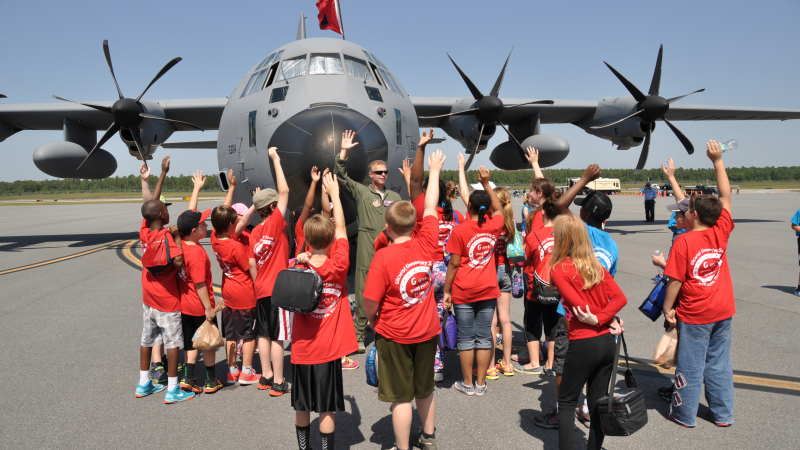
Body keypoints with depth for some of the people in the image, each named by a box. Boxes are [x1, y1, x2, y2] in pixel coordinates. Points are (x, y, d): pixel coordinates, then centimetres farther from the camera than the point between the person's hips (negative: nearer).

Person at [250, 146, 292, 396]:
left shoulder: (254, 233, 5)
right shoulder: (274, 224, -14)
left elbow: (253, 265, 10)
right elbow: (284, 191, -16)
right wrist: (276, 160, -9)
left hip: (261, 289, 7)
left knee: (264, 334, 14)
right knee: (278, 336, -1)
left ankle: (266, 376, 23)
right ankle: (278, 383, 5)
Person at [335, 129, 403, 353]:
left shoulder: (394, 196, 17)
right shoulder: (360, 191, 7)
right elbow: (340, 176, -2)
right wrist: (344, 152, -9)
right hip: (367, 251, -3)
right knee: (364, 294, -2)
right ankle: (358, 337, 5)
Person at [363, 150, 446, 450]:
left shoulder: (384, 257, -22)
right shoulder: (426, 244, -11)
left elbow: (371, 302, -19)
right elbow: (430, 208, 3)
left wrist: (372, 319, 3)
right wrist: (434, 171, 15)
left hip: (394, 335, -5)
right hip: (427, 331, 5)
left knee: (401, 397, 7)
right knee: (425, 389, 23)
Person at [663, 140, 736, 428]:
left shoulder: (684, 242, -19)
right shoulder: (721, 233, -5)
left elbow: (675, 281, -17)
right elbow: (725, 197, 4)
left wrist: (668, 308, -5)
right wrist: (718, 161, 3)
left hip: (695, 315, -5)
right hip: (723, 312, 5)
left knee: (691, 365, 7)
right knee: (719, 363, 16)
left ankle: (684, 415, 20)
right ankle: (723, 415, 26)